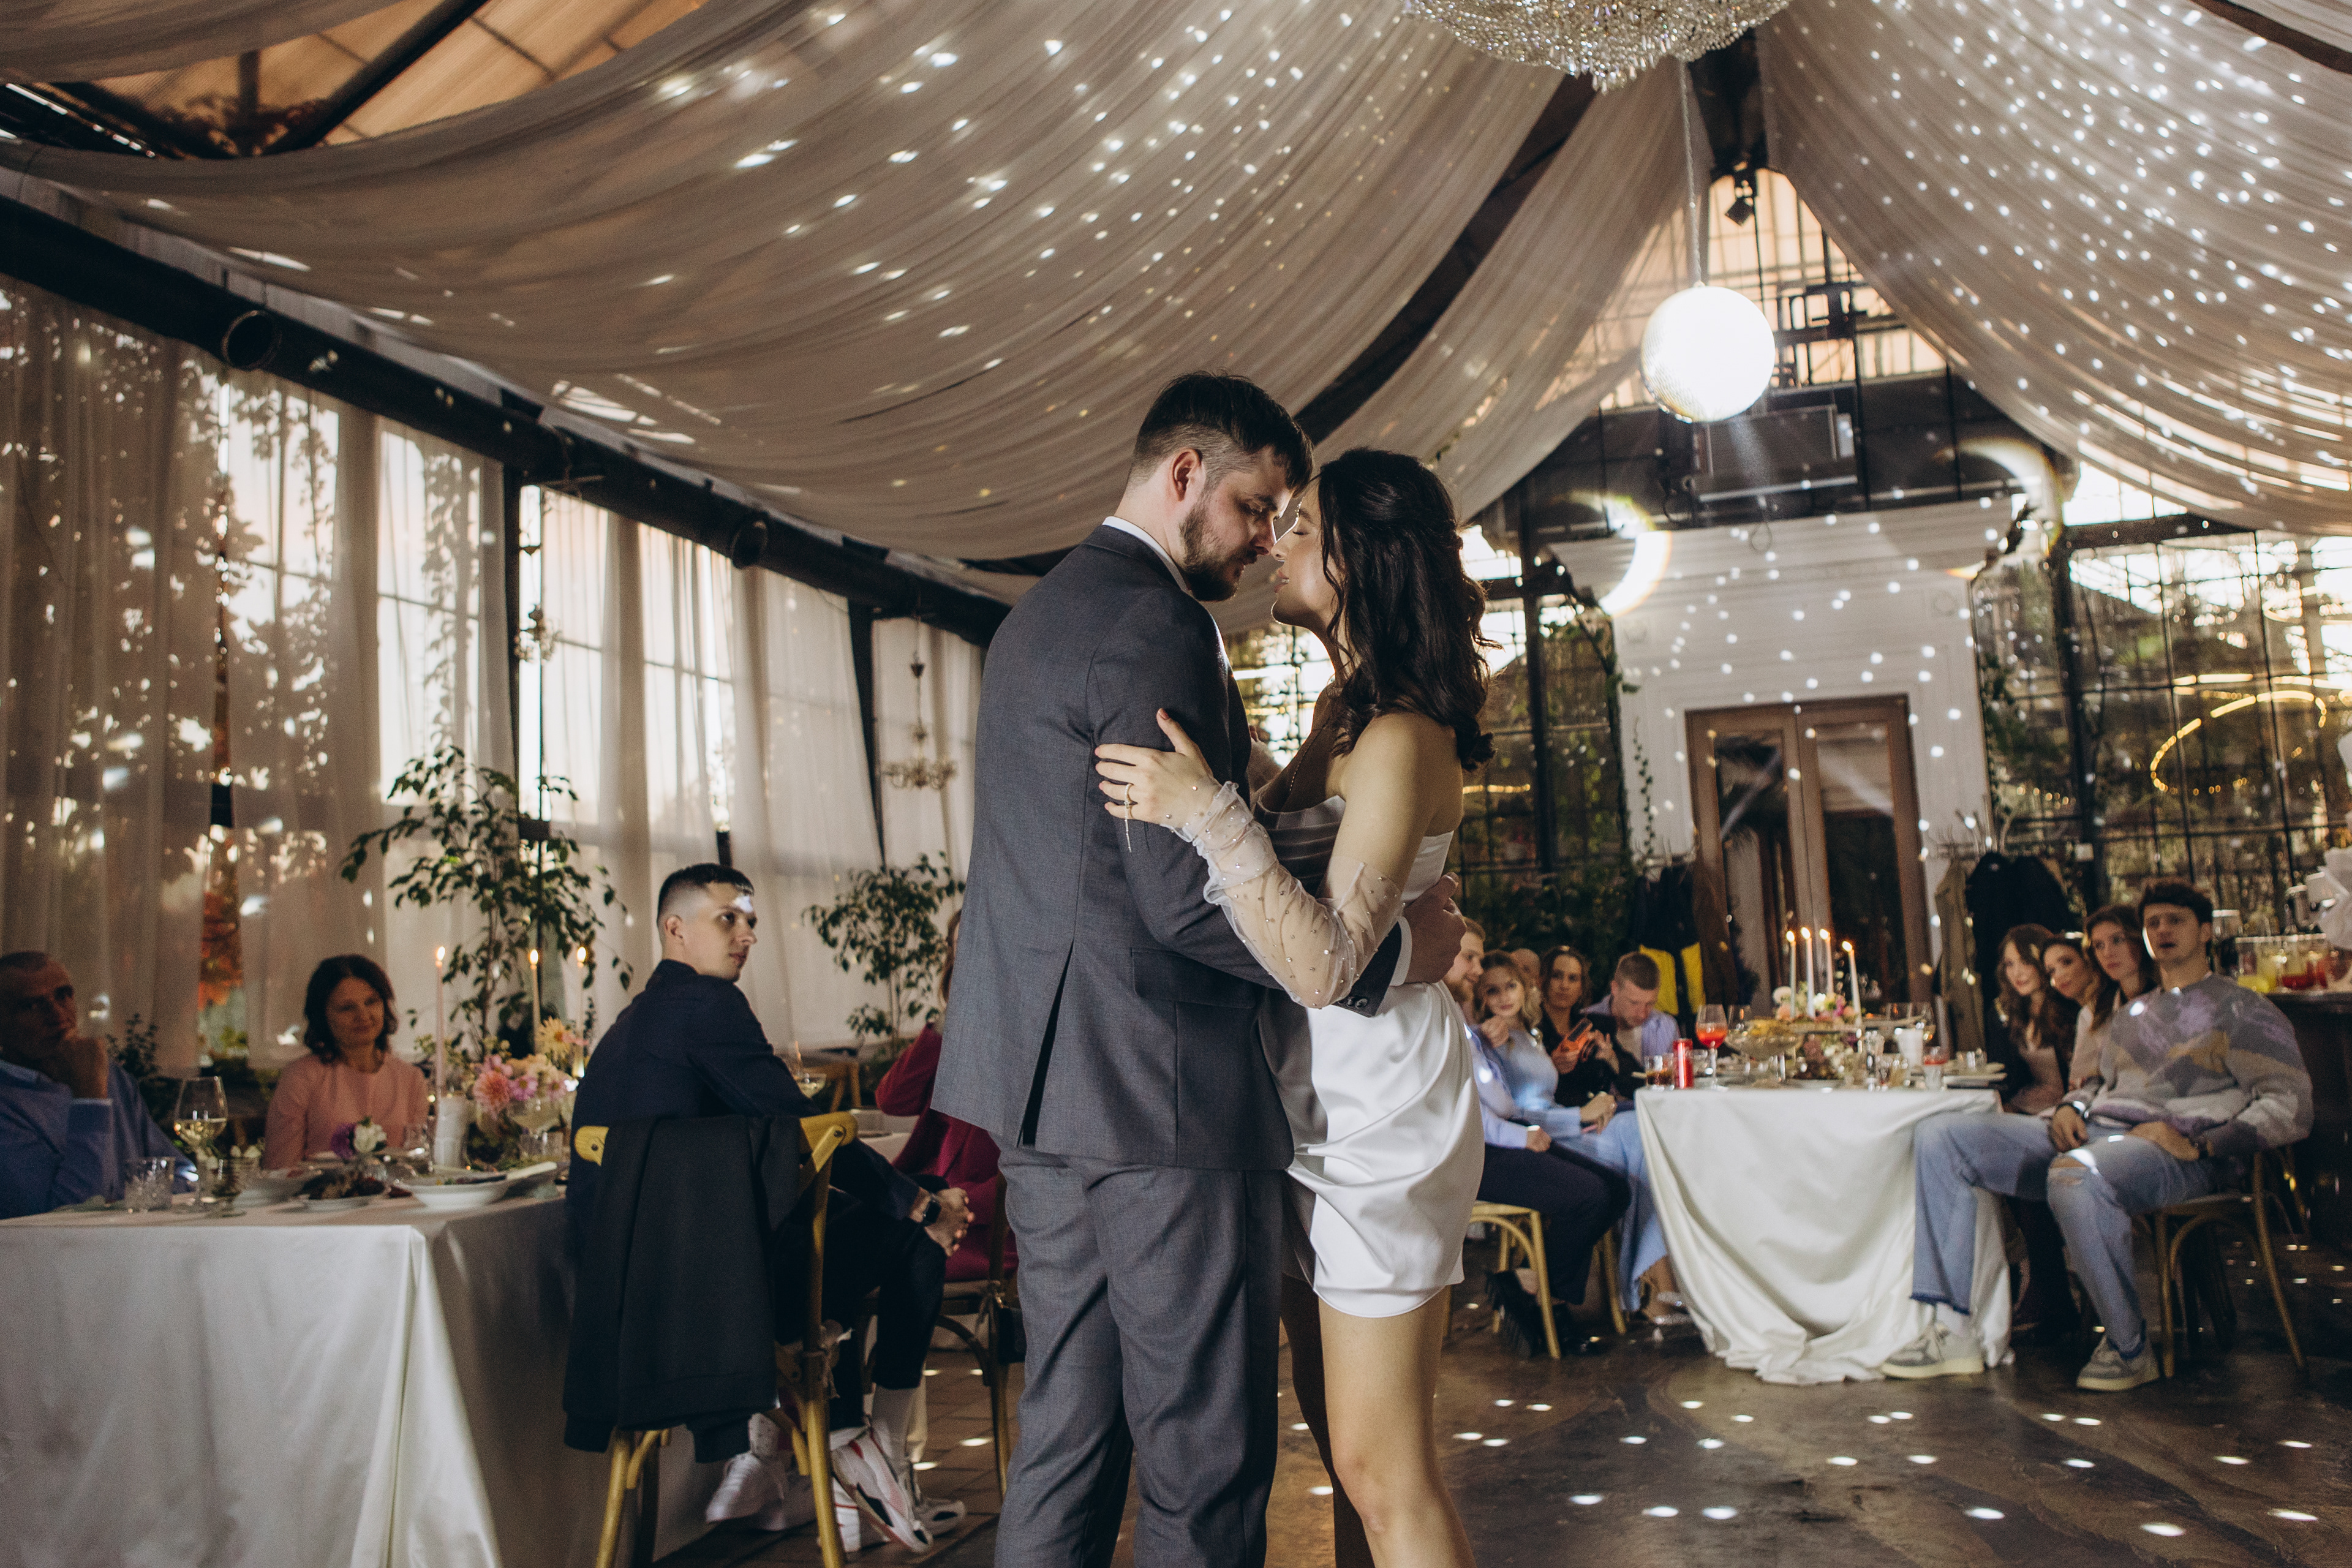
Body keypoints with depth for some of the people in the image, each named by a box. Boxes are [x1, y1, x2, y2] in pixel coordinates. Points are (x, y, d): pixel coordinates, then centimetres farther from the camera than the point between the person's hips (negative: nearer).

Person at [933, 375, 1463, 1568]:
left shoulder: (1039, 612, 18)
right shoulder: (1155, 627, -14)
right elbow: (1187, 901, -21)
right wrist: (1392, 952, -12)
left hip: (1046, 1076, 10)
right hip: (1158, 1088, -10)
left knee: (1065, 1428, 16)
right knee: (1204, 1460, 1)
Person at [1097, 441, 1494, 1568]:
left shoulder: (1400, 738, -19)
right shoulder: (1343, 705, 10)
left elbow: (1324, 964, -26)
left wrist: (1207, 813, -31)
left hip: (1377, 1108, -9)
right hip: (1314, 1099, 9)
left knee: (1380, 1464, -1)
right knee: (1333, 1421, 18)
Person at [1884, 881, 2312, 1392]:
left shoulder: (2244, 1013, 6)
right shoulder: (2130, 1013, 28)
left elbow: (2292, 1109, -5)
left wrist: (2199, 1145, -16)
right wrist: (2069, 1108, 9)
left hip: (2174, 1152, -7)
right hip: (2089, 1135, 7)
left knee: (2074, 1177, -42)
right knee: (1939, 1137, -9)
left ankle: (2130, 1348, -19)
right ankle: (1951, 1332, -14)